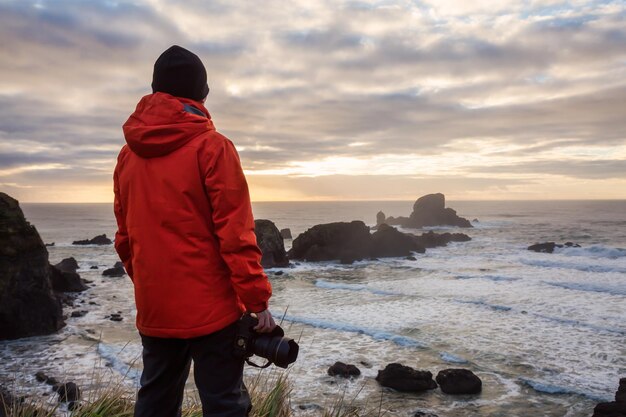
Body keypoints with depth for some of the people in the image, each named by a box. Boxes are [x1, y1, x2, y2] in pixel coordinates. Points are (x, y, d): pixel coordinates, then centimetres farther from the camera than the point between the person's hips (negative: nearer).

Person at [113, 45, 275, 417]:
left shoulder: (129, 154, 8)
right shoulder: (211, 146, -11)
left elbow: (125, 238, 12)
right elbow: (235, 233, -15)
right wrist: (258, 300, -10)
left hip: (153, 311, 6)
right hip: (209, 308, -6)